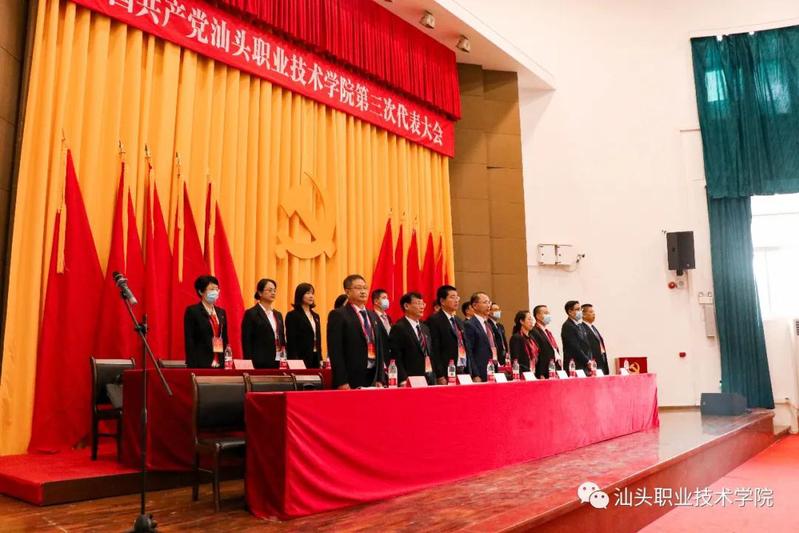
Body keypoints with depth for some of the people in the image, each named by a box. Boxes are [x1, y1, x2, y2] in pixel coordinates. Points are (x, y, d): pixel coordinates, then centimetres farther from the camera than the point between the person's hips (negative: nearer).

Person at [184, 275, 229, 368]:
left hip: (220, 364, 5)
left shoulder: (221, 312, 15)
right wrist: (192, 366, -13)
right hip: (201, 364, -5)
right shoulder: (192, 311, -2)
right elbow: (189, 341, -7)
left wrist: (227, 364, 9)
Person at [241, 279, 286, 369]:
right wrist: (249, 365, -12)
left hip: (278, 362, 6)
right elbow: (246, 342, -7)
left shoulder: (278, 315, 17)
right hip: (260, 364, -6)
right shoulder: (251, 314, -3)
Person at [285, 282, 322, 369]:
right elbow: (291, 342, -10)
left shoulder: (315, 316, 16)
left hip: (315, 358, 6)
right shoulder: (292, 315, -4)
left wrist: (320, 359, 13)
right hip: (301, 358, -6)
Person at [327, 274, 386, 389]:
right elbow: (335, 351, -11)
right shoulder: (338, 315, -5)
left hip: (373, 377, 6)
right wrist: (342, 382, -16)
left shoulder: (373, 315, 15)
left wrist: (380, 379, 9)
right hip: (350, 381, -6)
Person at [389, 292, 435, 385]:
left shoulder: (425, 328, 17)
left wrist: (433, 376, 11)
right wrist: (403, 380, -19)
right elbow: (396, 358, -13)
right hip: (412, 381, -7)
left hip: (430, 378, 7)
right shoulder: (399, 328, -8)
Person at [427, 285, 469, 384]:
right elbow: (434, 351, -13)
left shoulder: (459, 321, 18)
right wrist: (440, 376, -17)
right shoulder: (434, 320, -7)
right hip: (446, 374, -7)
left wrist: (468, 372, 12)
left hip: (463, 372, 7)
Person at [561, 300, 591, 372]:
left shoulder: (580, 326, 18)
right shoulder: (567, 326, -11)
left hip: (584, 366, 8)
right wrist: (587, 362, -14)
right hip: (574, 366, -8)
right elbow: (575, 348, -16)